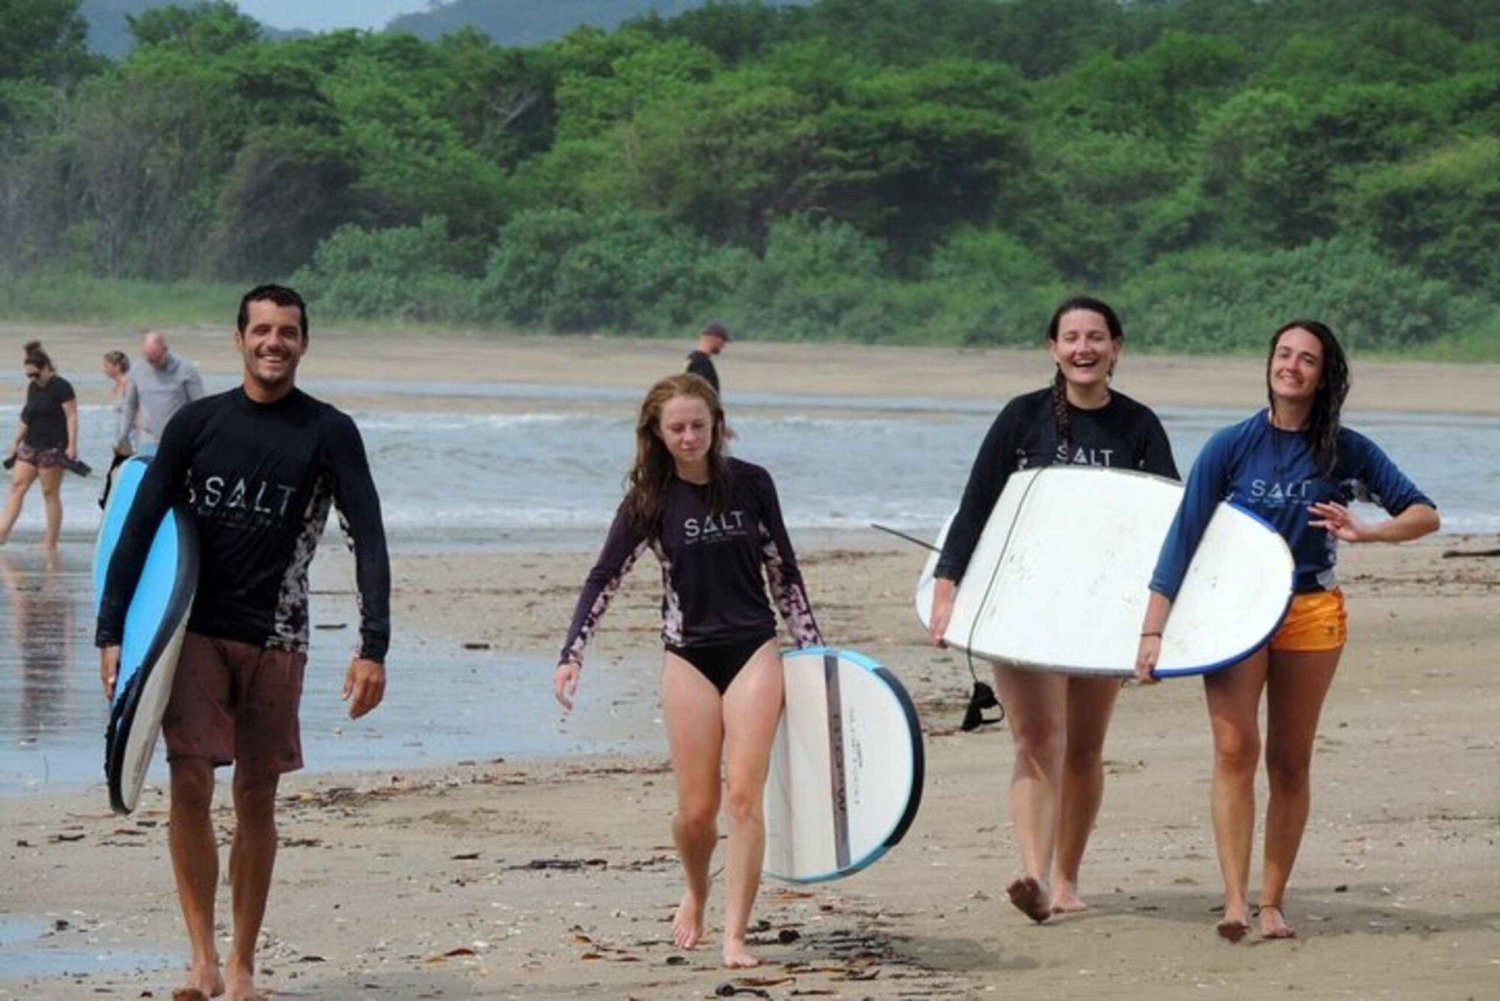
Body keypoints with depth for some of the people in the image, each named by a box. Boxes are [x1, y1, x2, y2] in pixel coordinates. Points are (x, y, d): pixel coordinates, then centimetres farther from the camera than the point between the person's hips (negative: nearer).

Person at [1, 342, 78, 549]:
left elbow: (71, 416, -13)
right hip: (31, 446, 8)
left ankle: (51, 542, 3)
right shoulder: (33, 387, 14)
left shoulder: (61, 387, -9)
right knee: (17, 486, 1)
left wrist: (72, 446, -19)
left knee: (50, 493, -3)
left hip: (53, 447, -8)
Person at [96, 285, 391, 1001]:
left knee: (257, 800, 3)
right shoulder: (198, 423, 4)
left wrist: (374, 649, -13)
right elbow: (141, 527, 5)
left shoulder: (329, 434, 0)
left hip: (274, 638, 0)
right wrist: (110, 632, -3)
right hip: (196, 631, 0)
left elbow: (368, 541, -3)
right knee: (189, 784, -11)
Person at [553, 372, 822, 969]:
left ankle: (735, 936, -7)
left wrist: (814, 649, 11)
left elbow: (783, 571, 9)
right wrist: (571, 656, -12)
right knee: (696, 808, 0)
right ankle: (696, 893, 33)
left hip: (753, 651, 0)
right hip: (688, 656, 0)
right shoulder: (650, 500, -1)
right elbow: (605, 579, -2)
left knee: (744, 796, -11)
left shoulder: (750, 484, 1)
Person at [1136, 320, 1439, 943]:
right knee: (1235, 749, -15)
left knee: (1290, 762, 4)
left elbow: (1424, 515, 4)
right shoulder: (1232, 446, -2)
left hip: (1311, 615, 2)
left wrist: (1365, 533, -17)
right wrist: (1153, 629, -8)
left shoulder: (1345, 451, 2)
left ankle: (1272, 904, 9)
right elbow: (1184, 536, -2)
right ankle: (1235, 902, -19)